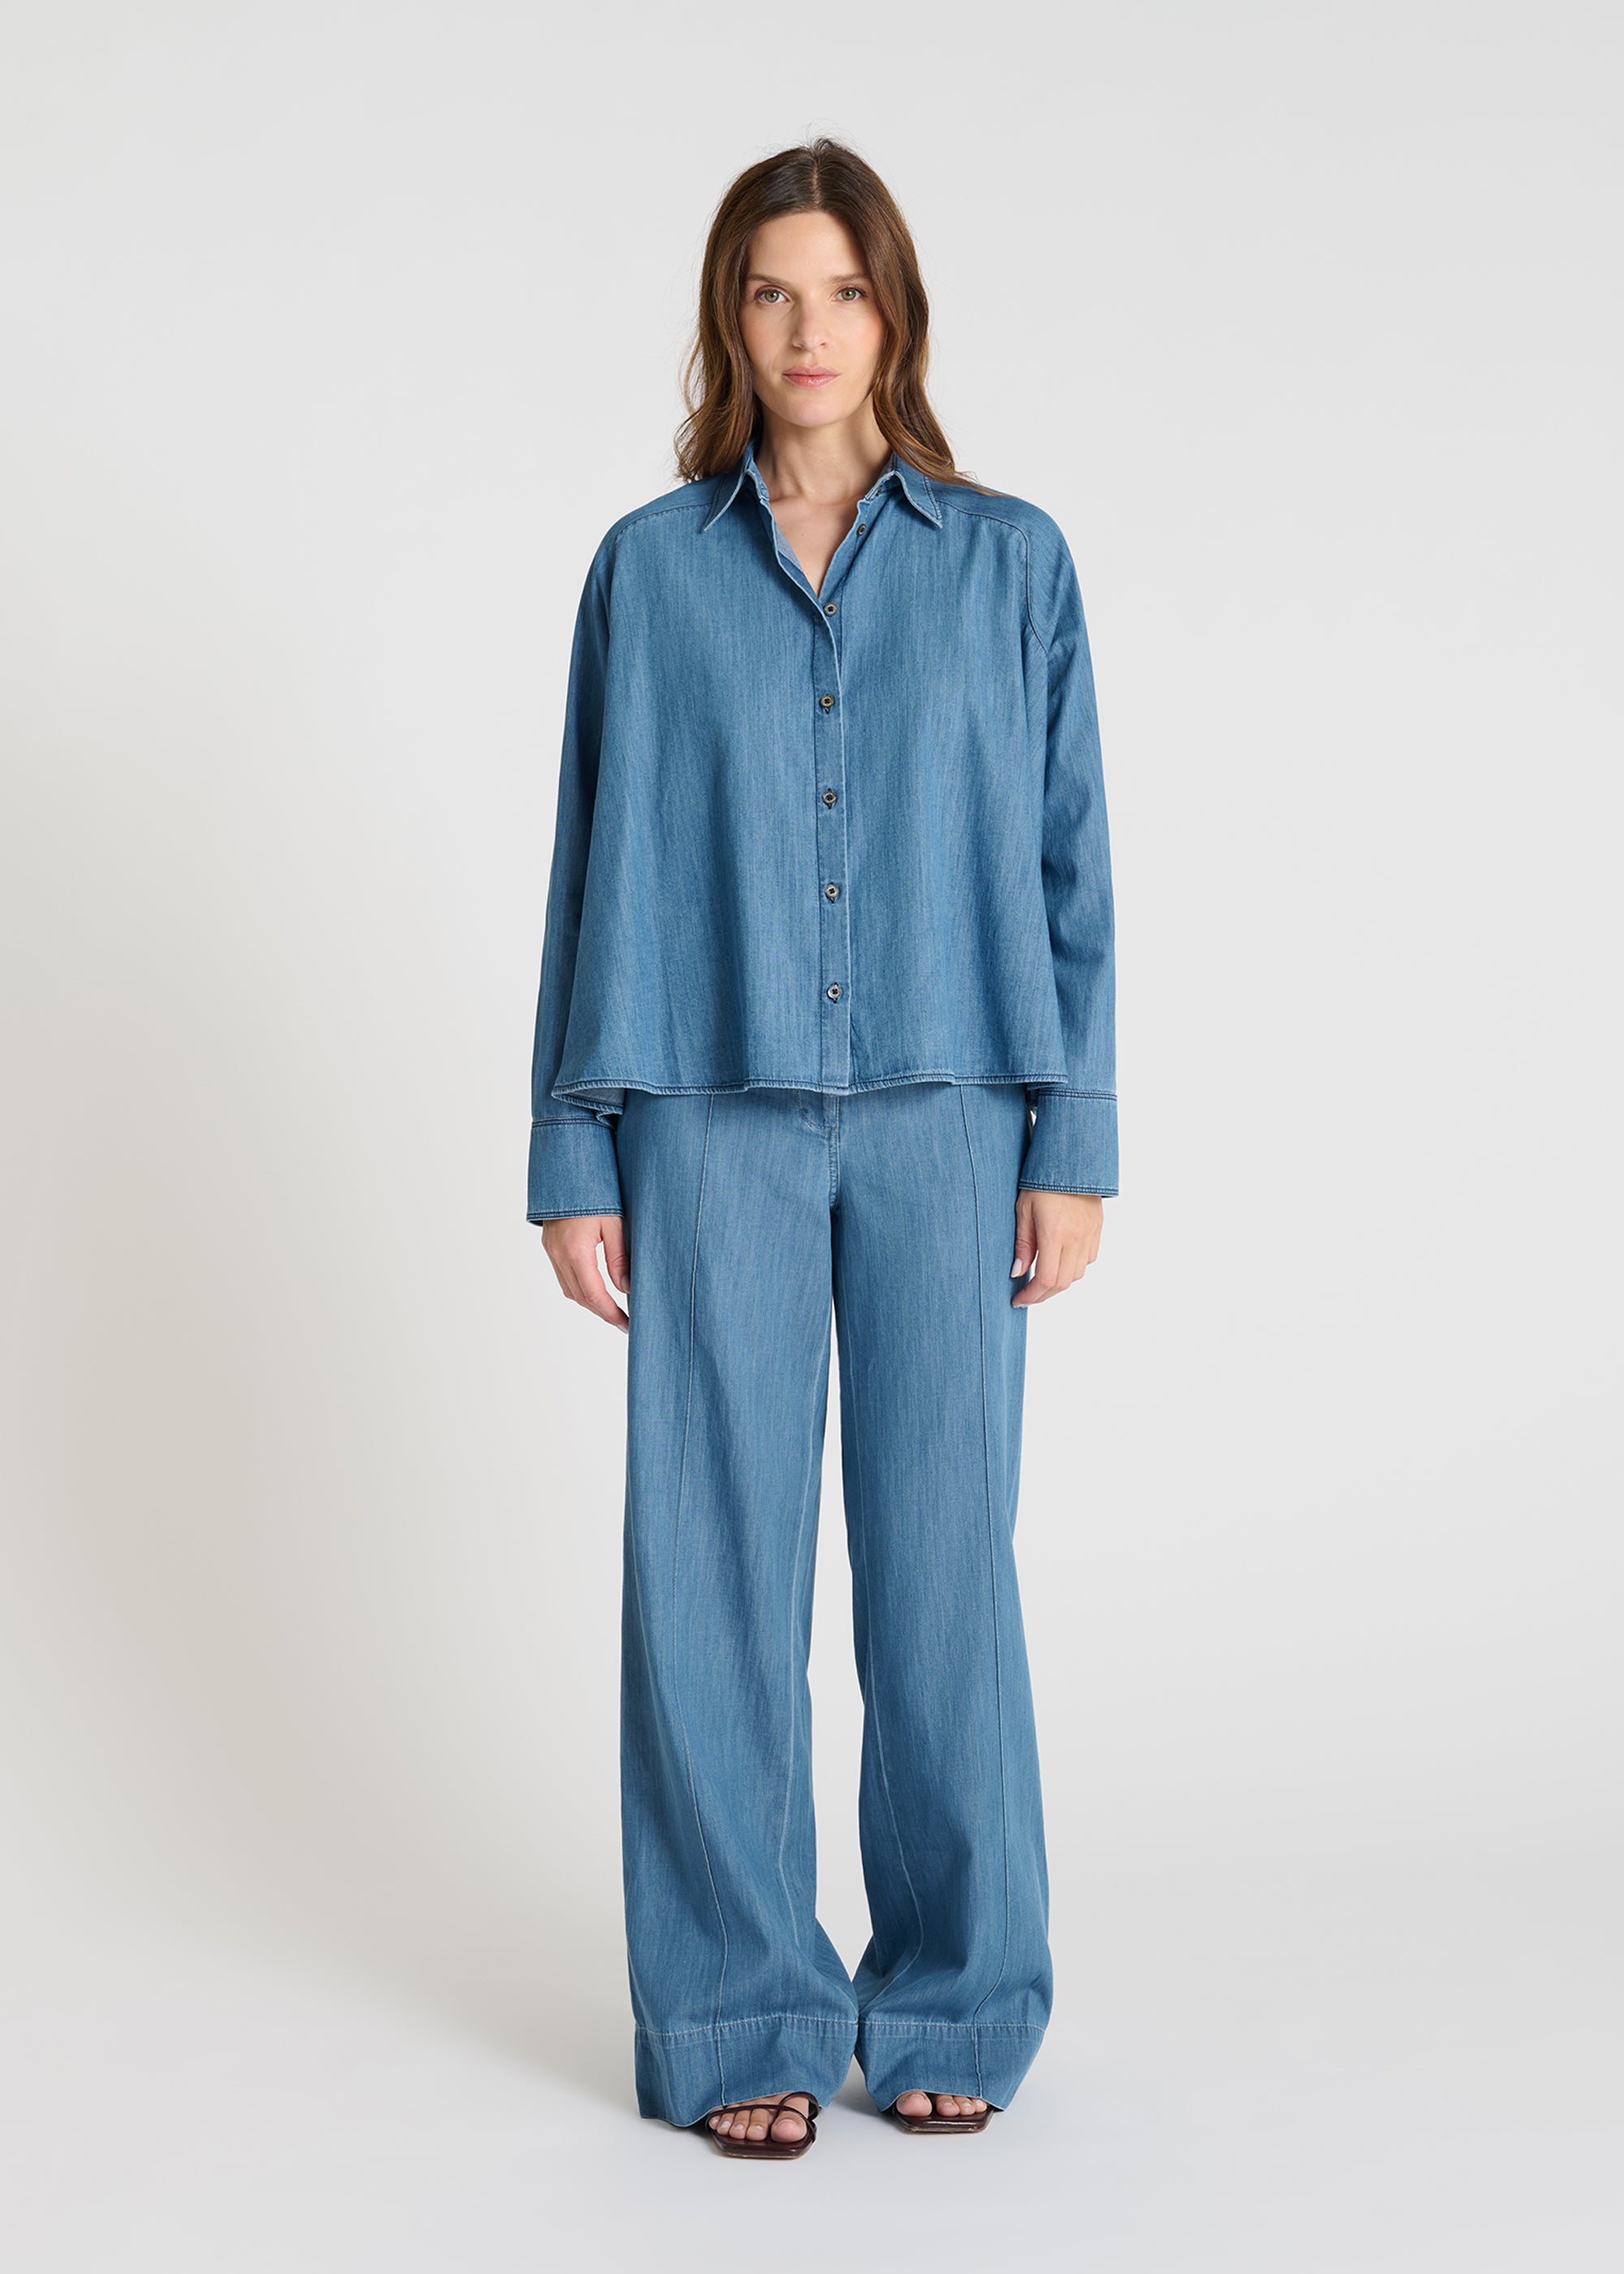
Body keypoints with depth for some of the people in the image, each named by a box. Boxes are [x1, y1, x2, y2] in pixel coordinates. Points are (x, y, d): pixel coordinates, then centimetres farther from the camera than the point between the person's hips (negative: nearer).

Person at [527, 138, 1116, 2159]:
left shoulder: (1008, 562, 6)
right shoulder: (651, 569, 6)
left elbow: (1064, 861, 5)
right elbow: (595, 867, 6)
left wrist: (1073, 1143, -2)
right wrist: (571, 1160, 1)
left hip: (945, 1119, 0)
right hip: (715, 1121, 0)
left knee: (941, 1553, 3)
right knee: (715, 1561, 1)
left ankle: (952, 2001, 20)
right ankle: (741, 2015, 15)